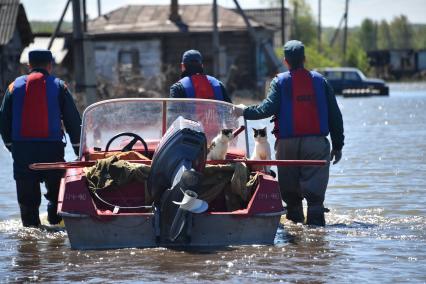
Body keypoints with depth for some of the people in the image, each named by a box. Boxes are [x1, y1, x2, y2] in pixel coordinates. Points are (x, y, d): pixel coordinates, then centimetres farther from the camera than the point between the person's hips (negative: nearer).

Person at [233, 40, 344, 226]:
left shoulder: (280, 82, 0)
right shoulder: (320, 81, 6)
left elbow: (267, 109, -12)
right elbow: (335, 115, 6)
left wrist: (245, 112, 4)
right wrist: (338, 146, 11)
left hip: (287, 143, 0)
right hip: (316, 141, 1)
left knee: (290, 190, 11)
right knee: (315, 190, -2)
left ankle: (295, 221, 14)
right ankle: (315, 223, -11)